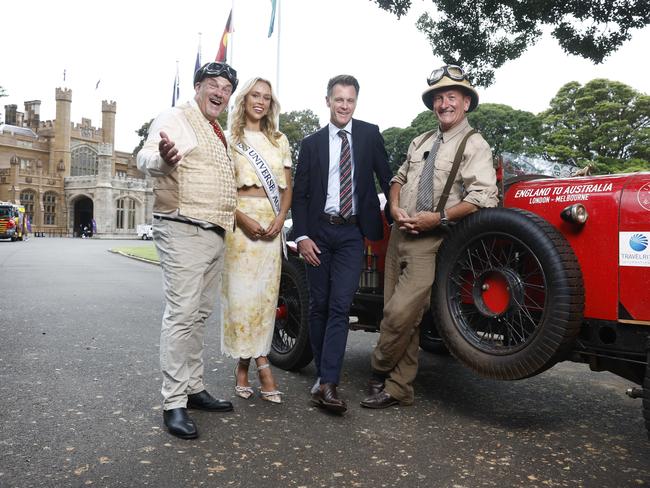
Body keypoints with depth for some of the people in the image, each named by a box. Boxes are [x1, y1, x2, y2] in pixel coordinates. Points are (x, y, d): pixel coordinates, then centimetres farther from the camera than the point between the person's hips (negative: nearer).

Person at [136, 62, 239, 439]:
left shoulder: (219, 133, 21)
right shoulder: (175, 119, -3)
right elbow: (146, 157, -22)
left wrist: (234, 215, 21)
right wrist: (162, 158, -43)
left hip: (216, 234, 9)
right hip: (184, 231, -9)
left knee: (200, 315, 13)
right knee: (182, 315, -10)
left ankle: (194, 388, 24)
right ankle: (174, 403, -2)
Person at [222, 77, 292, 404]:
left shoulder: (280, 141, 17)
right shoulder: (231, 139, 6)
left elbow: (287, 187, 14)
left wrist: (280, 219, -3)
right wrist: (243, 218, -15)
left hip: (272, 223, 3)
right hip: (241, 220, -3)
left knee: (266, 292, 0)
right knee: (240, 292, -6)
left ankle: (245, 364, 10)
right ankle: (261, 364, 3)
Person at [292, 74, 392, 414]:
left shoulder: (370, 134, 6)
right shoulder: (312, 143, 7)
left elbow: (386, 178, 8)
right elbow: (299, 193, 5)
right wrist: (302, 237, -4)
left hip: (352, 234, -1)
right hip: (319, 232, 2)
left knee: (340, 307, -9)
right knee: (319, 306, 7)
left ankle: (327, 384, -8)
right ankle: (323, 375, 20)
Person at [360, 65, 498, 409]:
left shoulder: (474, 145, -3)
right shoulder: (420, 142, 20)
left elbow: (484, 197, -14)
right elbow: (399, 178, 24)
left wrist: (439, 217, -19)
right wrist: (395, 207, 3)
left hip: (431, 242, -6)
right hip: (400, 235, 7)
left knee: (401, 313, -14)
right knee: (398, 316, 6)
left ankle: (379, 371, 11)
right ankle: (398, 389, 17)